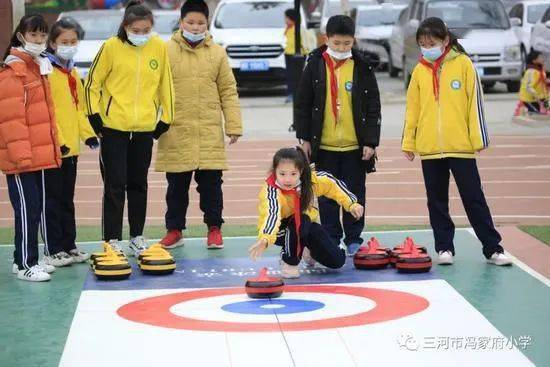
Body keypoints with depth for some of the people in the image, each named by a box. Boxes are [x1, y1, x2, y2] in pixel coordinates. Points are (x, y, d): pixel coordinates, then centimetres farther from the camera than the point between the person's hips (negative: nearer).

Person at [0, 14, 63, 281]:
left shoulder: (38, 67, 15)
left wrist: (53, 147, 20)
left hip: (38, 153, 9)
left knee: (39, 207, 14)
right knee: (27, 208, -5)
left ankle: (31, 259, 24)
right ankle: (24, 264, 3)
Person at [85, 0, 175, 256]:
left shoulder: (159, 48, 0)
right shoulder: (111, 47, -8)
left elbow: (165, 84, 10)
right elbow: (92, 84, -1)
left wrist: (165, 118, 10)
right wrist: (94, 116, -4)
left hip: (144, 128, 3)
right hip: (113, 128, -3)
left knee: (138, 184, 12)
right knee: (115, 185, -1)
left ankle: (137, 237, 22)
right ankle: (112, 240, 4)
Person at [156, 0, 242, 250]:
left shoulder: (217, 53, 5)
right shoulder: (167, 51, 0)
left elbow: (228, 91, 7)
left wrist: (233, 125, 2)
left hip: (210, 132, 1)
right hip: (176, 132, -1)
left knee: (211, 183, 5)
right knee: (177, 185, 8)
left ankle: (214, 228, 18)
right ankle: (174, 230, 20)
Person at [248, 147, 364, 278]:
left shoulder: (310, 180, -22)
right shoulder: (271, 191, -37)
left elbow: (332, 183, -1)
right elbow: (272, 214, -56)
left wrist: (351, 203, -4)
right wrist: (265, 240, -75)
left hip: (307, 227, 5)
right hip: (281, 230, -5)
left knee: (337, 261, -5)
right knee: (300, 221, -39)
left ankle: (310, 251, 29)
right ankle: (289, 262, -14)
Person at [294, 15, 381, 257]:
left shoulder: (362, 68, -2)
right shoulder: (315, 66, -1)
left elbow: (373, 107, 0)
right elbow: (302, 104, 3)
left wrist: (370, 141, -5)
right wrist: (304, 138, 0)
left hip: (355, 146, 0)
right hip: (324, 145, 1)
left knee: (355, 194, 7)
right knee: (327, 196, 8)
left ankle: (354, 240, 16)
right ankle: (331, 240, 17)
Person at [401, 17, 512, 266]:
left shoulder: (463, 64, -3)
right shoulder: (420, 70, 6)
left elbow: (475, 101, -3)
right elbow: (412, 109, 10)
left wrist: (479, 138, -6)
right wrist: (408, 142, 7)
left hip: (460, 145, -3)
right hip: (429, 148, 3)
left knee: (474, 198, 1)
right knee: (437, 201, 8)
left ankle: (492, 248, 6)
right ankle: (444, 248, 17)